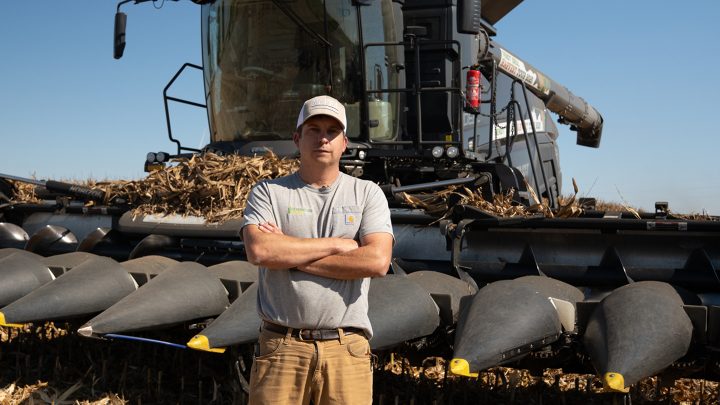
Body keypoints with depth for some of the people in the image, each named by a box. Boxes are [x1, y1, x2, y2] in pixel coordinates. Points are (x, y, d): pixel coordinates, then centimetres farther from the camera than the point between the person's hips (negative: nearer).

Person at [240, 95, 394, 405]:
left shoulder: (368, 194, 8)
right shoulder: (268, 192, 8)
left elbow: (377, 261, -8)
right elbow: (258, 251, -12)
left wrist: (290, 254, -7)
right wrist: (339, 244, -7)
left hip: (347, 349, 1)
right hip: (281, 347, 0)